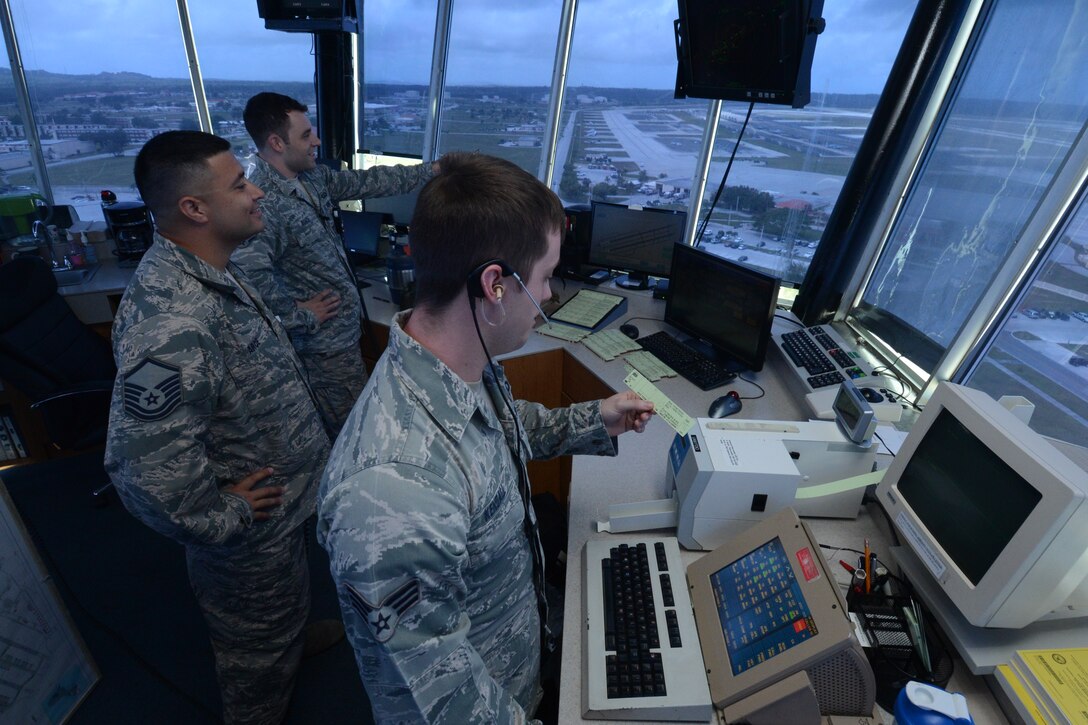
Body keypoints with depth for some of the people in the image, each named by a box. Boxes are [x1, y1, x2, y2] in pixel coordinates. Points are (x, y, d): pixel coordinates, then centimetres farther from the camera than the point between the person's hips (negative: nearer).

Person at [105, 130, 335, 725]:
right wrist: (223, 517, -22)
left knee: (282, 606, 37)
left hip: (278, 499, 9)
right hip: (250, 533, -9)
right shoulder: (173, 323, -37)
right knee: (260, 651, 21)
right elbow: (145, 467, -36)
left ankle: (294, 637, 65)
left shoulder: (210, 270, -4)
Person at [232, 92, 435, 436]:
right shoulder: (263, 201, -26)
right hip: (325, 342, -8)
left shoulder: (312, 176, 2)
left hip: (345, 327, 9)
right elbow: (251, 272, -38)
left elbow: (365, 181, 11)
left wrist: (430, 171, 11)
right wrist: (299, 315, -24)